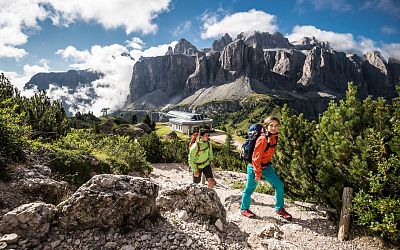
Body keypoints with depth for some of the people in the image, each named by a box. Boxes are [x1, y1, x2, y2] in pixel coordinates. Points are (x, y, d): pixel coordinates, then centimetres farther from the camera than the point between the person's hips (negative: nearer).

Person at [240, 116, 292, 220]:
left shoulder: (274, 136, -2)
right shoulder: (262, 139, -27)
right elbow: (256, 157, -23)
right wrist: (258, 173, -18)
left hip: (266, 166, 8)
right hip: (254, 167, -7)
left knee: (279, 185, 5)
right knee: (250, 188, 9)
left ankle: (279, 208, 24)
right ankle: (244, 209, 30)